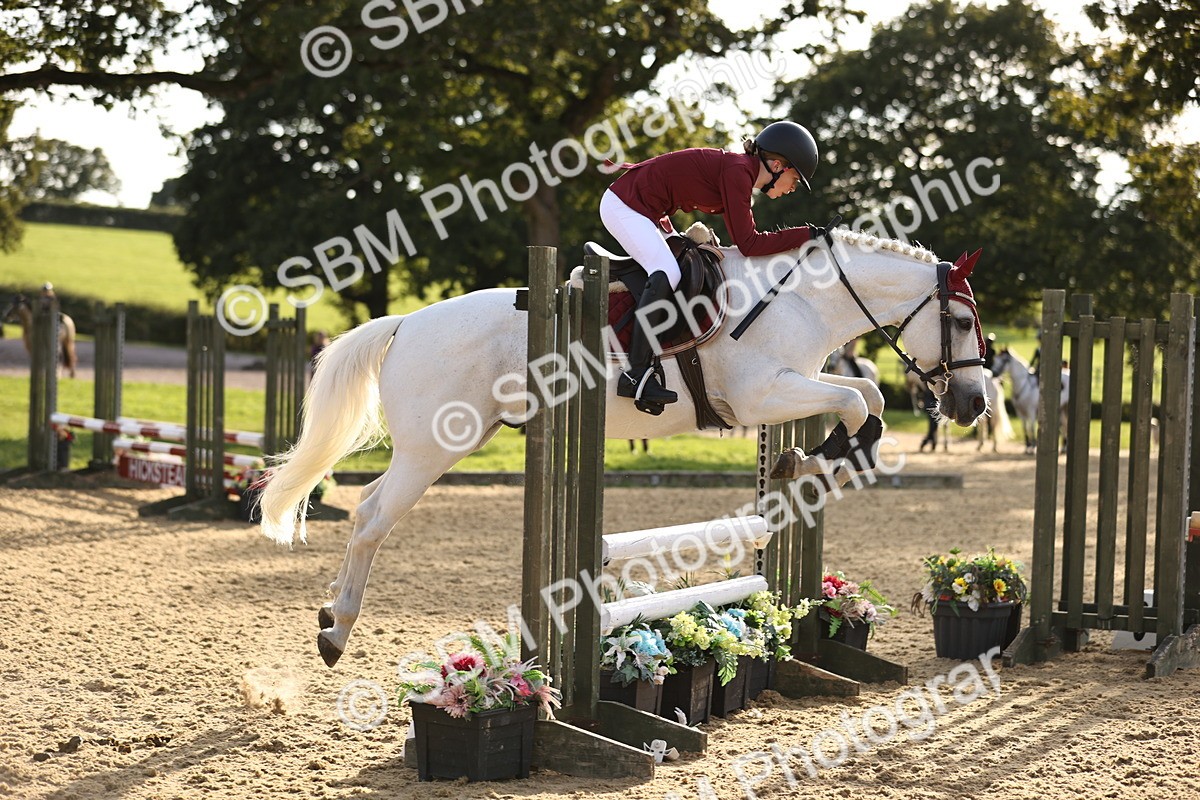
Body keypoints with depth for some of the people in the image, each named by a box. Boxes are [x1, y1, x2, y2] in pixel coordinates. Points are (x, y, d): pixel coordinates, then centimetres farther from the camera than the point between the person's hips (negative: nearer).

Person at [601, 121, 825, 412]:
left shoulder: (742, 172, 9)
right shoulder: (737, 171, -20)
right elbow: (748, 244, -21)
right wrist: (805, 235, -16)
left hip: (639, 209, 11)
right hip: (624, 205, -11)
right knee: (666, 274, -24)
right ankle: (636, 374, -28)